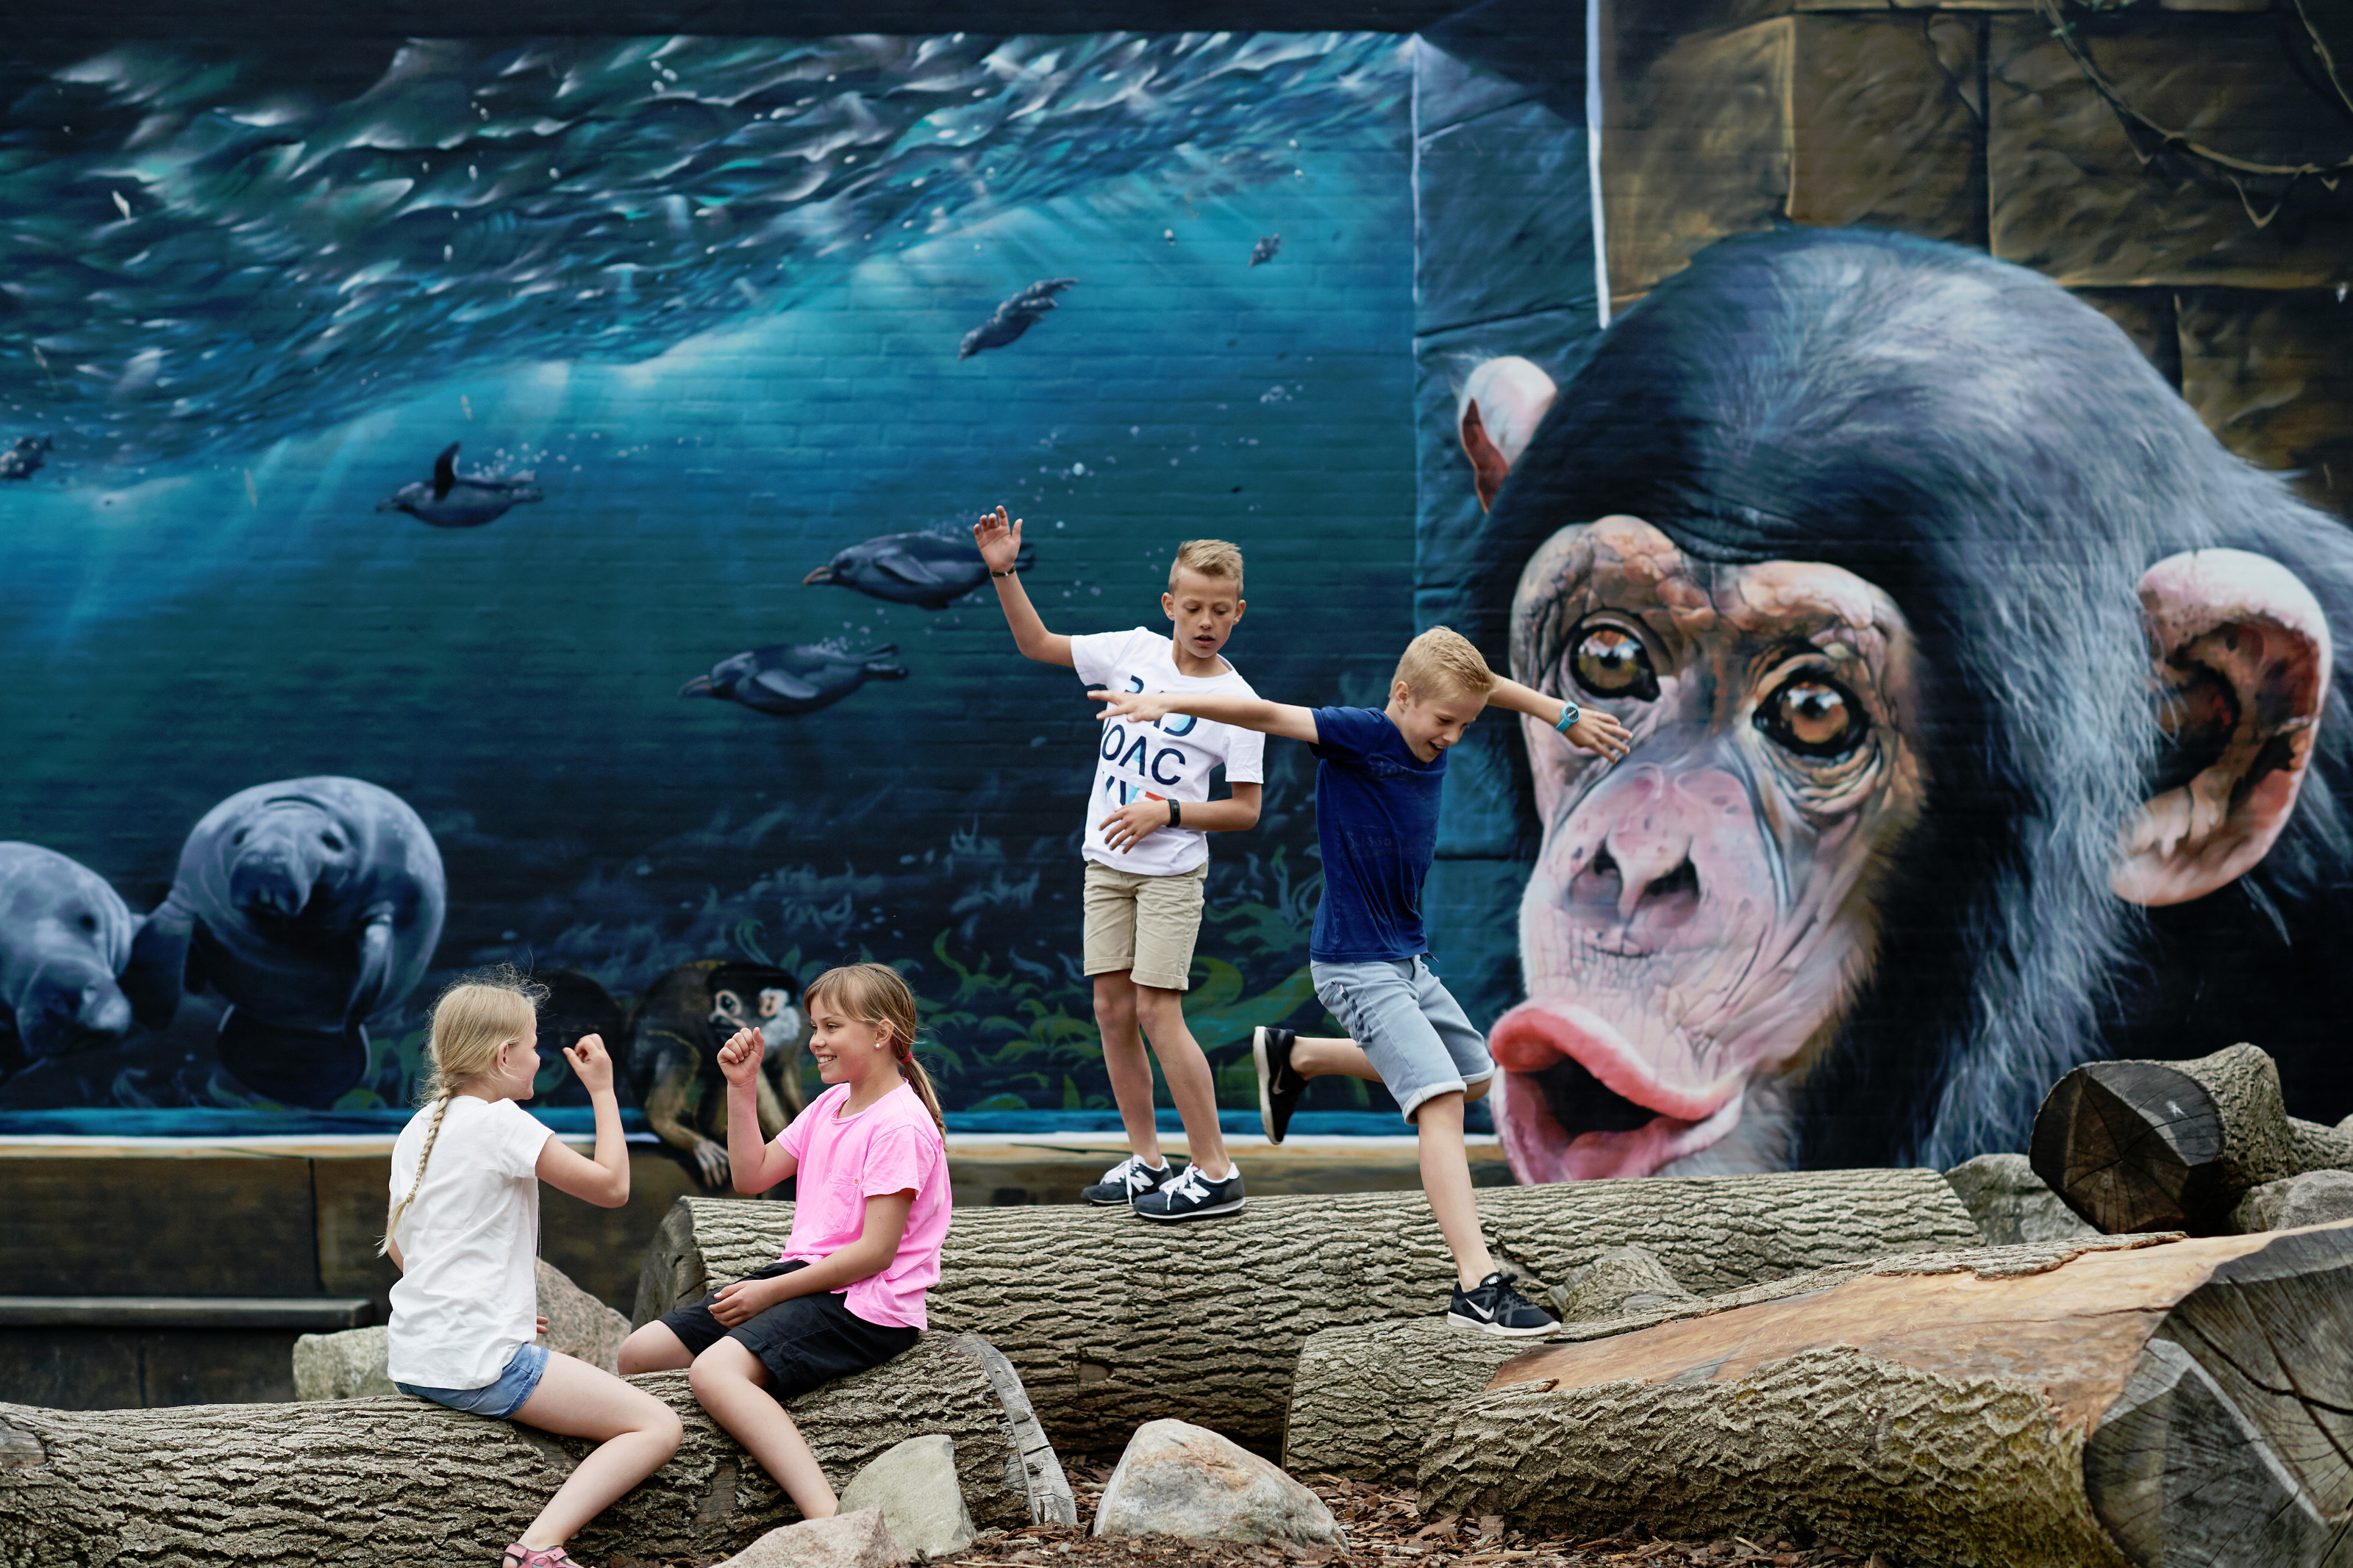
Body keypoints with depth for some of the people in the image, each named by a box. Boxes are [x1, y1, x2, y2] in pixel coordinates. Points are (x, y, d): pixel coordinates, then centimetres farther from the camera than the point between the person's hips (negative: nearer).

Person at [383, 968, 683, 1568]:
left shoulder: (417, 1129, 12)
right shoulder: (503, 1124, -11)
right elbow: (612, 1186, -5)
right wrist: (603, 1090, 4)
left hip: (411, 1360, 9)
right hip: (480, 1361, -9)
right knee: (658, 1427, -9)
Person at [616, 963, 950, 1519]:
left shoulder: (900, 1125, -15)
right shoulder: (831, 1104, 14)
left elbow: (875, 1252, -19)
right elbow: (752, 1176, 18)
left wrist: (770, 1291, -16)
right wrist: (742, 1089, 7)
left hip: (865, 1305, -10)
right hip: (804, 1278, 10)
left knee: (716, 1369, -35)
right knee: (639, 1355, 2)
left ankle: (827, 1520, -45)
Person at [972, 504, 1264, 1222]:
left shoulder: (1236, 701, -9)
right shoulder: (1135, 651, 2)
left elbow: (1246, 811, -7)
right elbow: (1038, 644, 10)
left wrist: (1167, 813, -18)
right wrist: (1005, 573, -1)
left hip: (1172, 871, -5)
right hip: (1106, 863, 5)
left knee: (1156, 1008, -12)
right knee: (1112, 1008, 5)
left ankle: (1215, 1172, -8)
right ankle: (1146, 1158, 15)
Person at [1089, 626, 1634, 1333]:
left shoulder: (1431, 733, 2)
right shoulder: (1359, 734, -19)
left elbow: (1489, 685, 22)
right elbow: (1266, 715, -30)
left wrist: (1566, 717, 24)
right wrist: (1170, 701, -40)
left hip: (1408, 958, 9)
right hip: (1358, 965, -9)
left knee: (1474, 1076, 25)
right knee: (1441, 1100, -21)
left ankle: (1296, 1056, 33)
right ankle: (1477, 1288, -27)